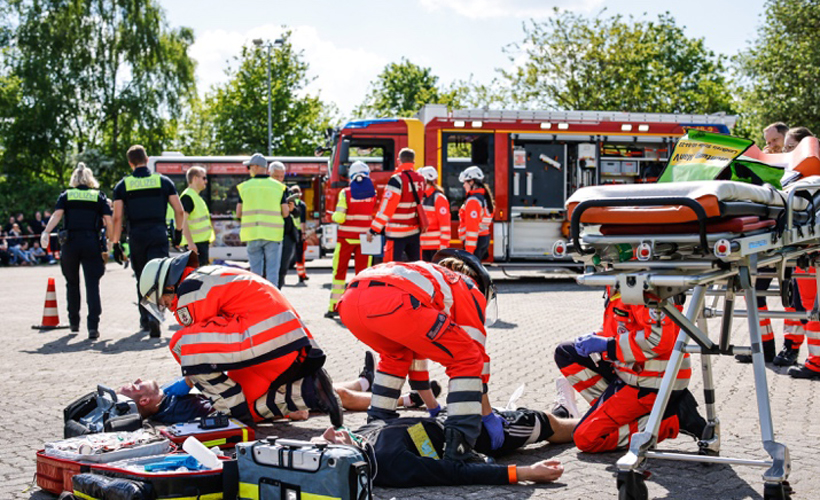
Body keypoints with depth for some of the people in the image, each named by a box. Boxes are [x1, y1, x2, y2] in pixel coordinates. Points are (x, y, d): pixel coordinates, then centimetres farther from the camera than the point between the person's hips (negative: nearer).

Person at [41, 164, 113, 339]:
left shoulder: (66, 195, 10)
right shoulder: (99, 196, 10)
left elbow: (57, 214, -6)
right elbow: (108, 221, 0)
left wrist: (46, 232, -15)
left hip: (70, 243, 1)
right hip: (92, 243, -1)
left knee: (72, 283, 17)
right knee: (92, 284, -4)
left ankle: (74, 322, 26)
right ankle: (93, 325, -16)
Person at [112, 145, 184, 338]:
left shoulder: (123, 185, 4)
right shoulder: (163, 181, 5)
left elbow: (117, 217, -2)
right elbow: (179, 210, 2)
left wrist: (116, 244, 2)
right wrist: (178, 232, 16)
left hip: (136, 237, 1)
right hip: (158, 235, -1)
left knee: (142, 280, 16)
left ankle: (145, 320, 26)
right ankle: (154, 316, -27)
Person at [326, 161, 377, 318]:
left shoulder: (345, 193, -8)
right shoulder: (373, 193, -2)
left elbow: (339, 217, -14)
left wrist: (334, 216, 8)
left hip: (346, 237, -1)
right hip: (365, 238, 2)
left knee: (339, 271, 7)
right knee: (363, 272, 7)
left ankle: (334, 307, 6)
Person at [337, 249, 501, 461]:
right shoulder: (471, 290, 29)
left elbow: (417, 350, 49)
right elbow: (477, 354, 25)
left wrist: (433, 408, 57)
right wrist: (487, 415, 34)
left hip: (350, 301, 8)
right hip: (394, 302, -7)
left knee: (396, 355, 38)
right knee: (465, 360, 11)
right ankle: (458, 450, 3)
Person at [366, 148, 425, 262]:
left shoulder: (397, 180, -17)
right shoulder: (420, 179, 5)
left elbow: (386, 207, -19)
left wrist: (373, 230, -15)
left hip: (397, 233, -7)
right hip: (415, 231, 7)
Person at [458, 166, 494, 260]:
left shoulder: (473, 200, -16)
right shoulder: (485, 197, 15)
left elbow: (472, 227, -21)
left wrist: (469, 250, -21)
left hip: (476, 240, -10)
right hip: (485, 238, 10)